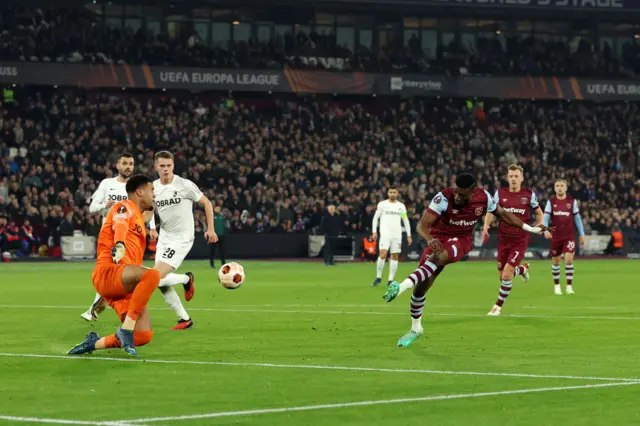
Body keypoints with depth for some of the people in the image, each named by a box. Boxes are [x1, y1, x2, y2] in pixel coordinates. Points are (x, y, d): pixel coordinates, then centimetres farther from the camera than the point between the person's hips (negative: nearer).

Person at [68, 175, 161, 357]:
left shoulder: (139, 219, 30)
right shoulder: (125, 208, 3)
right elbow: (119, 226, -22)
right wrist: (119, 246, -42)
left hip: (123, 287, 8)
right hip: (107, 273, -8)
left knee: (144, 336, -10)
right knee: (152, 274, -36)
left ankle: (95, 343, 8)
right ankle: (126, 330, -30)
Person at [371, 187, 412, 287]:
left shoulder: (401, 206, 9)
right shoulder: (382, 204, 3)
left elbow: (406, 221, 13)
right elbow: (375, 218, 6)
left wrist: (409, 235, 8)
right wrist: (374, 232, -3)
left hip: (397, 235, 3)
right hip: (385, 233, -3)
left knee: (395, 256, 1)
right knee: (383, 254, -17)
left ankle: (390, 280, 7)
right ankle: (378, 277, -4)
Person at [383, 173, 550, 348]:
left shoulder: (483, 198, -13)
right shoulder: (444, 198, -24)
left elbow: (502, 214, 7)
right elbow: (422, 224, -28)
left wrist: (530, 229, 9)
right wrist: (430, 239, -49)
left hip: (461, 241, 0)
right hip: (439, 239, 0)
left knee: (437, 258, -36)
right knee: (421, 286, -4)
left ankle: (402, 286, -50)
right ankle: (415, 328, 18)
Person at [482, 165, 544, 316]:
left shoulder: (529, 194, -2)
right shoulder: (500, 193, 1)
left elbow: (539, 213, 11)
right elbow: (491, 212, 6)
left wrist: (539, 225, -10)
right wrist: (486, 226, -13)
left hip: (520, 240, -3)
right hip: (503, 239, 3)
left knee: (507, 273, -15)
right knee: (502, 275, 7)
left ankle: (498, 306, 2)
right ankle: (523, 269, 42)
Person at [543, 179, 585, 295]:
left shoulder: (572, 201, 2)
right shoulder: (551, 202, 2)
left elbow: (577, 218, 7)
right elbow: (545, 217, -4)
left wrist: (582, 234, 6)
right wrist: (546, 230, -22)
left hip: (569, 235, -1)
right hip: (555, 236, 1)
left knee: (569, 259, -15)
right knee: (555, 261, 9)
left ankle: (569, 286, -10)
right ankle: (557, 285, 25)